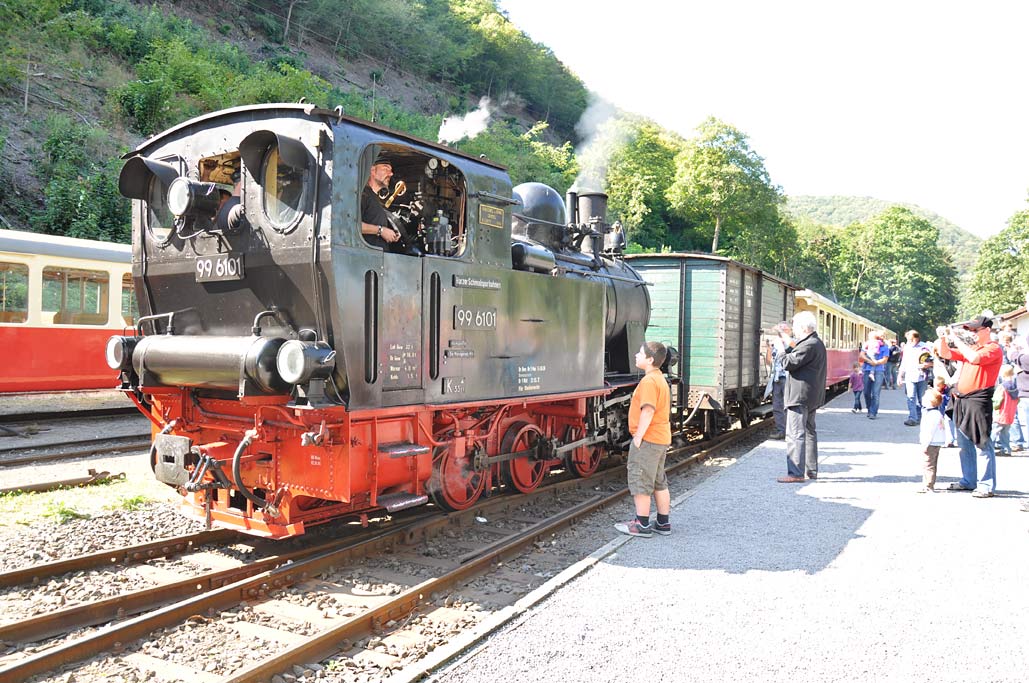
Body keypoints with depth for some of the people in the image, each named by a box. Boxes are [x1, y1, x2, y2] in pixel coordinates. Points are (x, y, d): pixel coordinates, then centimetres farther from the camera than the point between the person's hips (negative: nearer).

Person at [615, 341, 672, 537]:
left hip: (647, 440, -10)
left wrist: (638, 437, -20)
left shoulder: (648, 381, -18)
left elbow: (648, 411, -25)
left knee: (640, 483, -1)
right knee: (659, 483, 16)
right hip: (661, 440, 10)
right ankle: (663, 523, 23)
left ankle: (642, 525, 6)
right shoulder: (660, 379, 14)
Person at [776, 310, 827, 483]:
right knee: (809, 431, 17)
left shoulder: (808, 345, -18)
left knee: (795, 434, -10)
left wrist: (783, 348, -3)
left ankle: (796, 473, -10)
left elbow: (789, 363, -19)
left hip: (800, 396, -11)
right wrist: (788, 348, 7)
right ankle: (811, 470, 24)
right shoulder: (817, 343, 16)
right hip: (811, 396, 11)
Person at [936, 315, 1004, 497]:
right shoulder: (971, 347, 18)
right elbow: (946, 354, 20)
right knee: (965, 445, 14)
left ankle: (987, 486, -2)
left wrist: (957, 339, -16)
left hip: (978, 401, -9)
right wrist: (944, 339, 2)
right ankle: (968, 481, 22)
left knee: (982, 445, -7)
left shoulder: (993, 348, -7)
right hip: (962, 400, 9)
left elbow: (974, 358, -25)